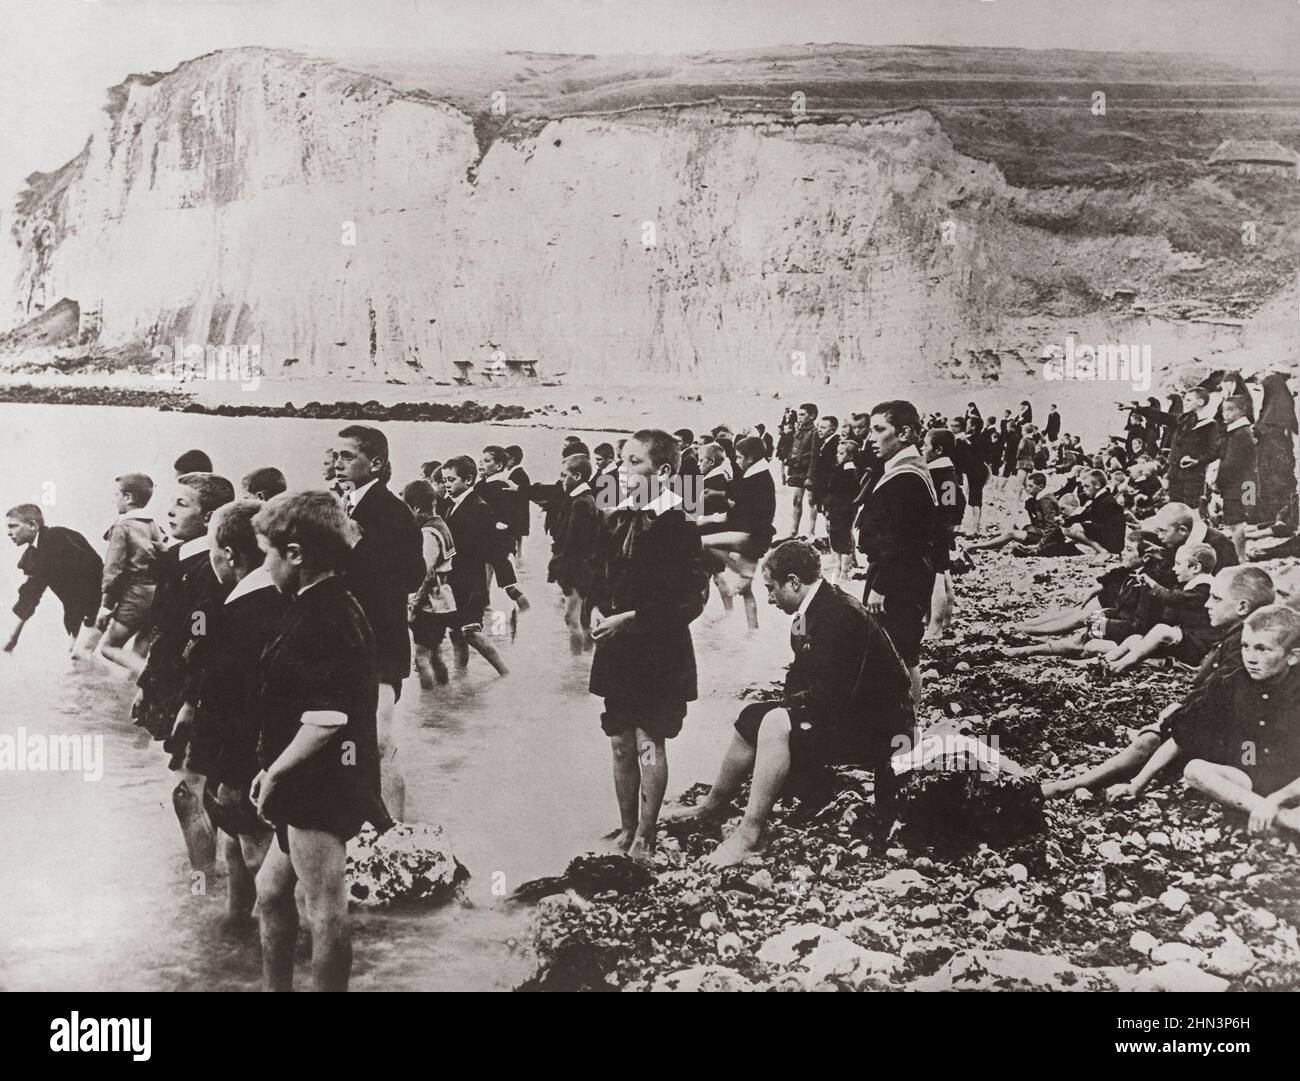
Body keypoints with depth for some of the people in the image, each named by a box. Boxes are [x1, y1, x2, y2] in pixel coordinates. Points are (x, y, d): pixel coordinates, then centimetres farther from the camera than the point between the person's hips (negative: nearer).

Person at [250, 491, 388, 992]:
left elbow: (324, 723, -27)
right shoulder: (338, 607, 9)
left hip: (321, 790, -11)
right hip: (314, 787, 11)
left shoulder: (321, 622, -22)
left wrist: (275, 773, -14)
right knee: (270, 888, 23)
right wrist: (275, 771, 13)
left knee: (325, 912, 3)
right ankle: (275, 987, 37)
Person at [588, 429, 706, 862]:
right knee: (621, 742, 13)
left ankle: (645, 838, 13)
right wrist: (597, 609, -2)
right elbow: (599, 578, 19)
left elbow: (690, 599, -16)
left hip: (658, 651, -6)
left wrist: (631, 618, -19)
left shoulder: (678, 526, -13)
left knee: (649, 743, 2)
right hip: (617, 650, 6)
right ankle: (626, 827, 27)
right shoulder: (616, 521, 8)